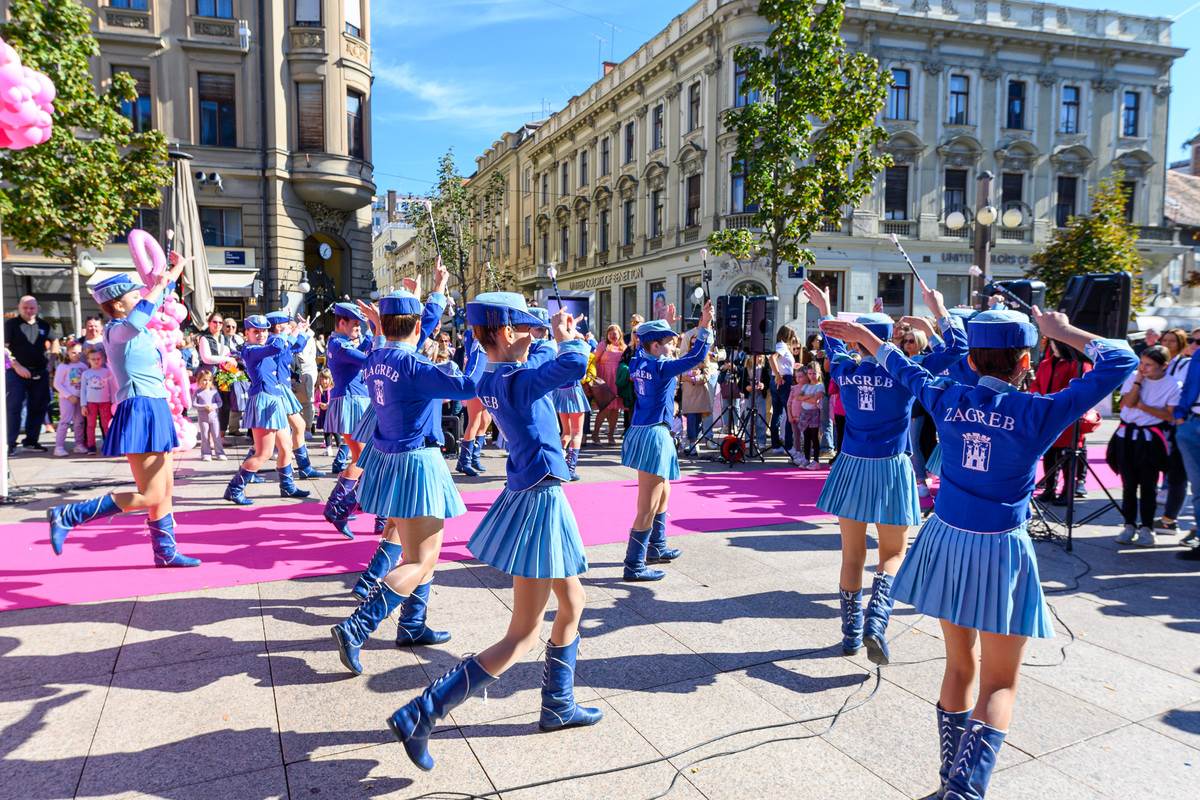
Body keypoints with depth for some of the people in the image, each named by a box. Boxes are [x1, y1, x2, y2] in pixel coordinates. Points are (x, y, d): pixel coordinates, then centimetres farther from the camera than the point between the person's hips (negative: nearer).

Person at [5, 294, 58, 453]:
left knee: (38, 407, 7)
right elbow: (4, 348, -7)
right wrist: (17, 366, -16)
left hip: (40, 373, 4)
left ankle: (31, 440, 17)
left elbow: (54, 341, 28)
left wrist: (51, 358, 14)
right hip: (17, 372, -4)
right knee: (13, 407, -6)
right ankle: (10, 443, -4)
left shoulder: (43, 325, 12)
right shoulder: (11, 324, 0)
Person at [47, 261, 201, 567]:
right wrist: (160, 283, -17)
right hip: (141, 413, -10)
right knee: (150, 496, -10)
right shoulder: (118, 331, -12)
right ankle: (67, 516, -4)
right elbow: (147, 305, -33)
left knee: (165, 491, 13)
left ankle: (166, 553, 21)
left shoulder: (135, 329, 14)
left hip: (153, 412, 10)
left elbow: (158, 299, 30)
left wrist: (177, 267, 36)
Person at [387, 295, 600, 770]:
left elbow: (535, 358, 25)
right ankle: (419, 715, -1)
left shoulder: (492, 379, 5)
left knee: (572, 604, 23)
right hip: (540, 503, -10)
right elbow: (573, 366, -38)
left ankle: (558, 706, 36)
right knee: (522, 638, -1)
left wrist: (558, 335, 8)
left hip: (525, 496, 10)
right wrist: (567, 339, -18)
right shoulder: (516, 381, -22)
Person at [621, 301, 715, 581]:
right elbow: (696, 357, -20)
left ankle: (656, 548, 37)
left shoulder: (639, 363, 7)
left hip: (641, 432, 10)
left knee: (663, 493, 24)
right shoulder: (661, 368, -15)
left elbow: (649, 344, 29)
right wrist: (705, 326, -18)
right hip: (655, 435, -10)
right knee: (648, 507, -5)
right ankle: (634, 565, -1)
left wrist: (667, 324, 35)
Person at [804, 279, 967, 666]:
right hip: (890, 469, -3)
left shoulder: (845, 370, 0)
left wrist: (824, 310, 31)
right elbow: (957, 348, -4)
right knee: (893, 553, 10)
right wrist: (938, 309, 3)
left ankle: (852, 631, 19)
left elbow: (834, 347, 24)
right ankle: (875, 620, -11)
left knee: (852, 553, 12)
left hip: (851, 467, 3)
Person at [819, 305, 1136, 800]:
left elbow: (904, 369, 16)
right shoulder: (1038, 413, -13)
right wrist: (1063, 332, 2)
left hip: (947, 541, 5)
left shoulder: (947, 400, -2)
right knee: (999, 685, 5)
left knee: (960, 666, 18)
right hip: (1000, 553, -4)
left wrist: (864, 336, 31)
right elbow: (1121, 361, -6)